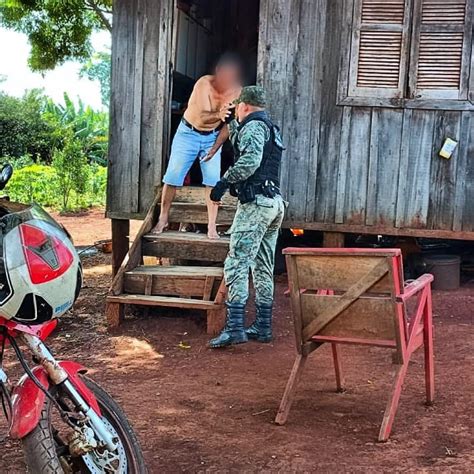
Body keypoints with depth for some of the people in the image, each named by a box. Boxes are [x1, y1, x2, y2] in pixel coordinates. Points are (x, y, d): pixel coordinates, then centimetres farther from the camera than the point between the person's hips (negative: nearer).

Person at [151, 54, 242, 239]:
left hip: (212, 137, 2)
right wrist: (217, 115, -56)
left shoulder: (237, 91, -15)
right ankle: (163, 220, 14)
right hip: (189, 133, -2)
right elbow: (202, 117, -35)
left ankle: (212, 226, 0)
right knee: (172, 177, -1)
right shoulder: (204, 84, -27)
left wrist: (215, 147, -14)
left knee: (213, 180, -7)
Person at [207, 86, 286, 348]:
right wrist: (231, 123, 49)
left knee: (237, 263, -11)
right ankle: (263, 327, 16)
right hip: (275, 203, 10)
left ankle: (234, 328, -16)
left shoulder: (253, 125, -6)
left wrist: (224, 182, -18)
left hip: (256, 202, -10)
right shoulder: (271, 128, 24)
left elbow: (250, 161, -23)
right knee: (263, 268, 12)